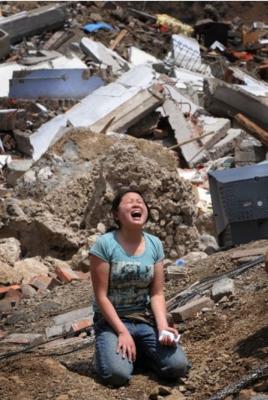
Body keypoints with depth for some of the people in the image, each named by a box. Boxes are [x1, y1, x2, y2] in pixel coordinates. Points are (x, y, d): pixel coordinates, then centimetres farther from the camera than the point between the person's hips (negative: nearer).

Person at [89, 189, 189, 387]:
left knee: (178, 366, -17)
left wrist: (163, 327, -16)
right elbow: (101, 296, -14)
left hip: (146, 319, 4)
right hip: (112, 320, -3)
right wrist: (122, 332, -20)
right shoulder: (105, 244, -15)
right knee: (118, 374, -29)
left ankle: (142, 351, 13)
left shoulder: (155, 244, -2)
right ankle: (114, 349, 7)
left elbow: (157, 294, 0)